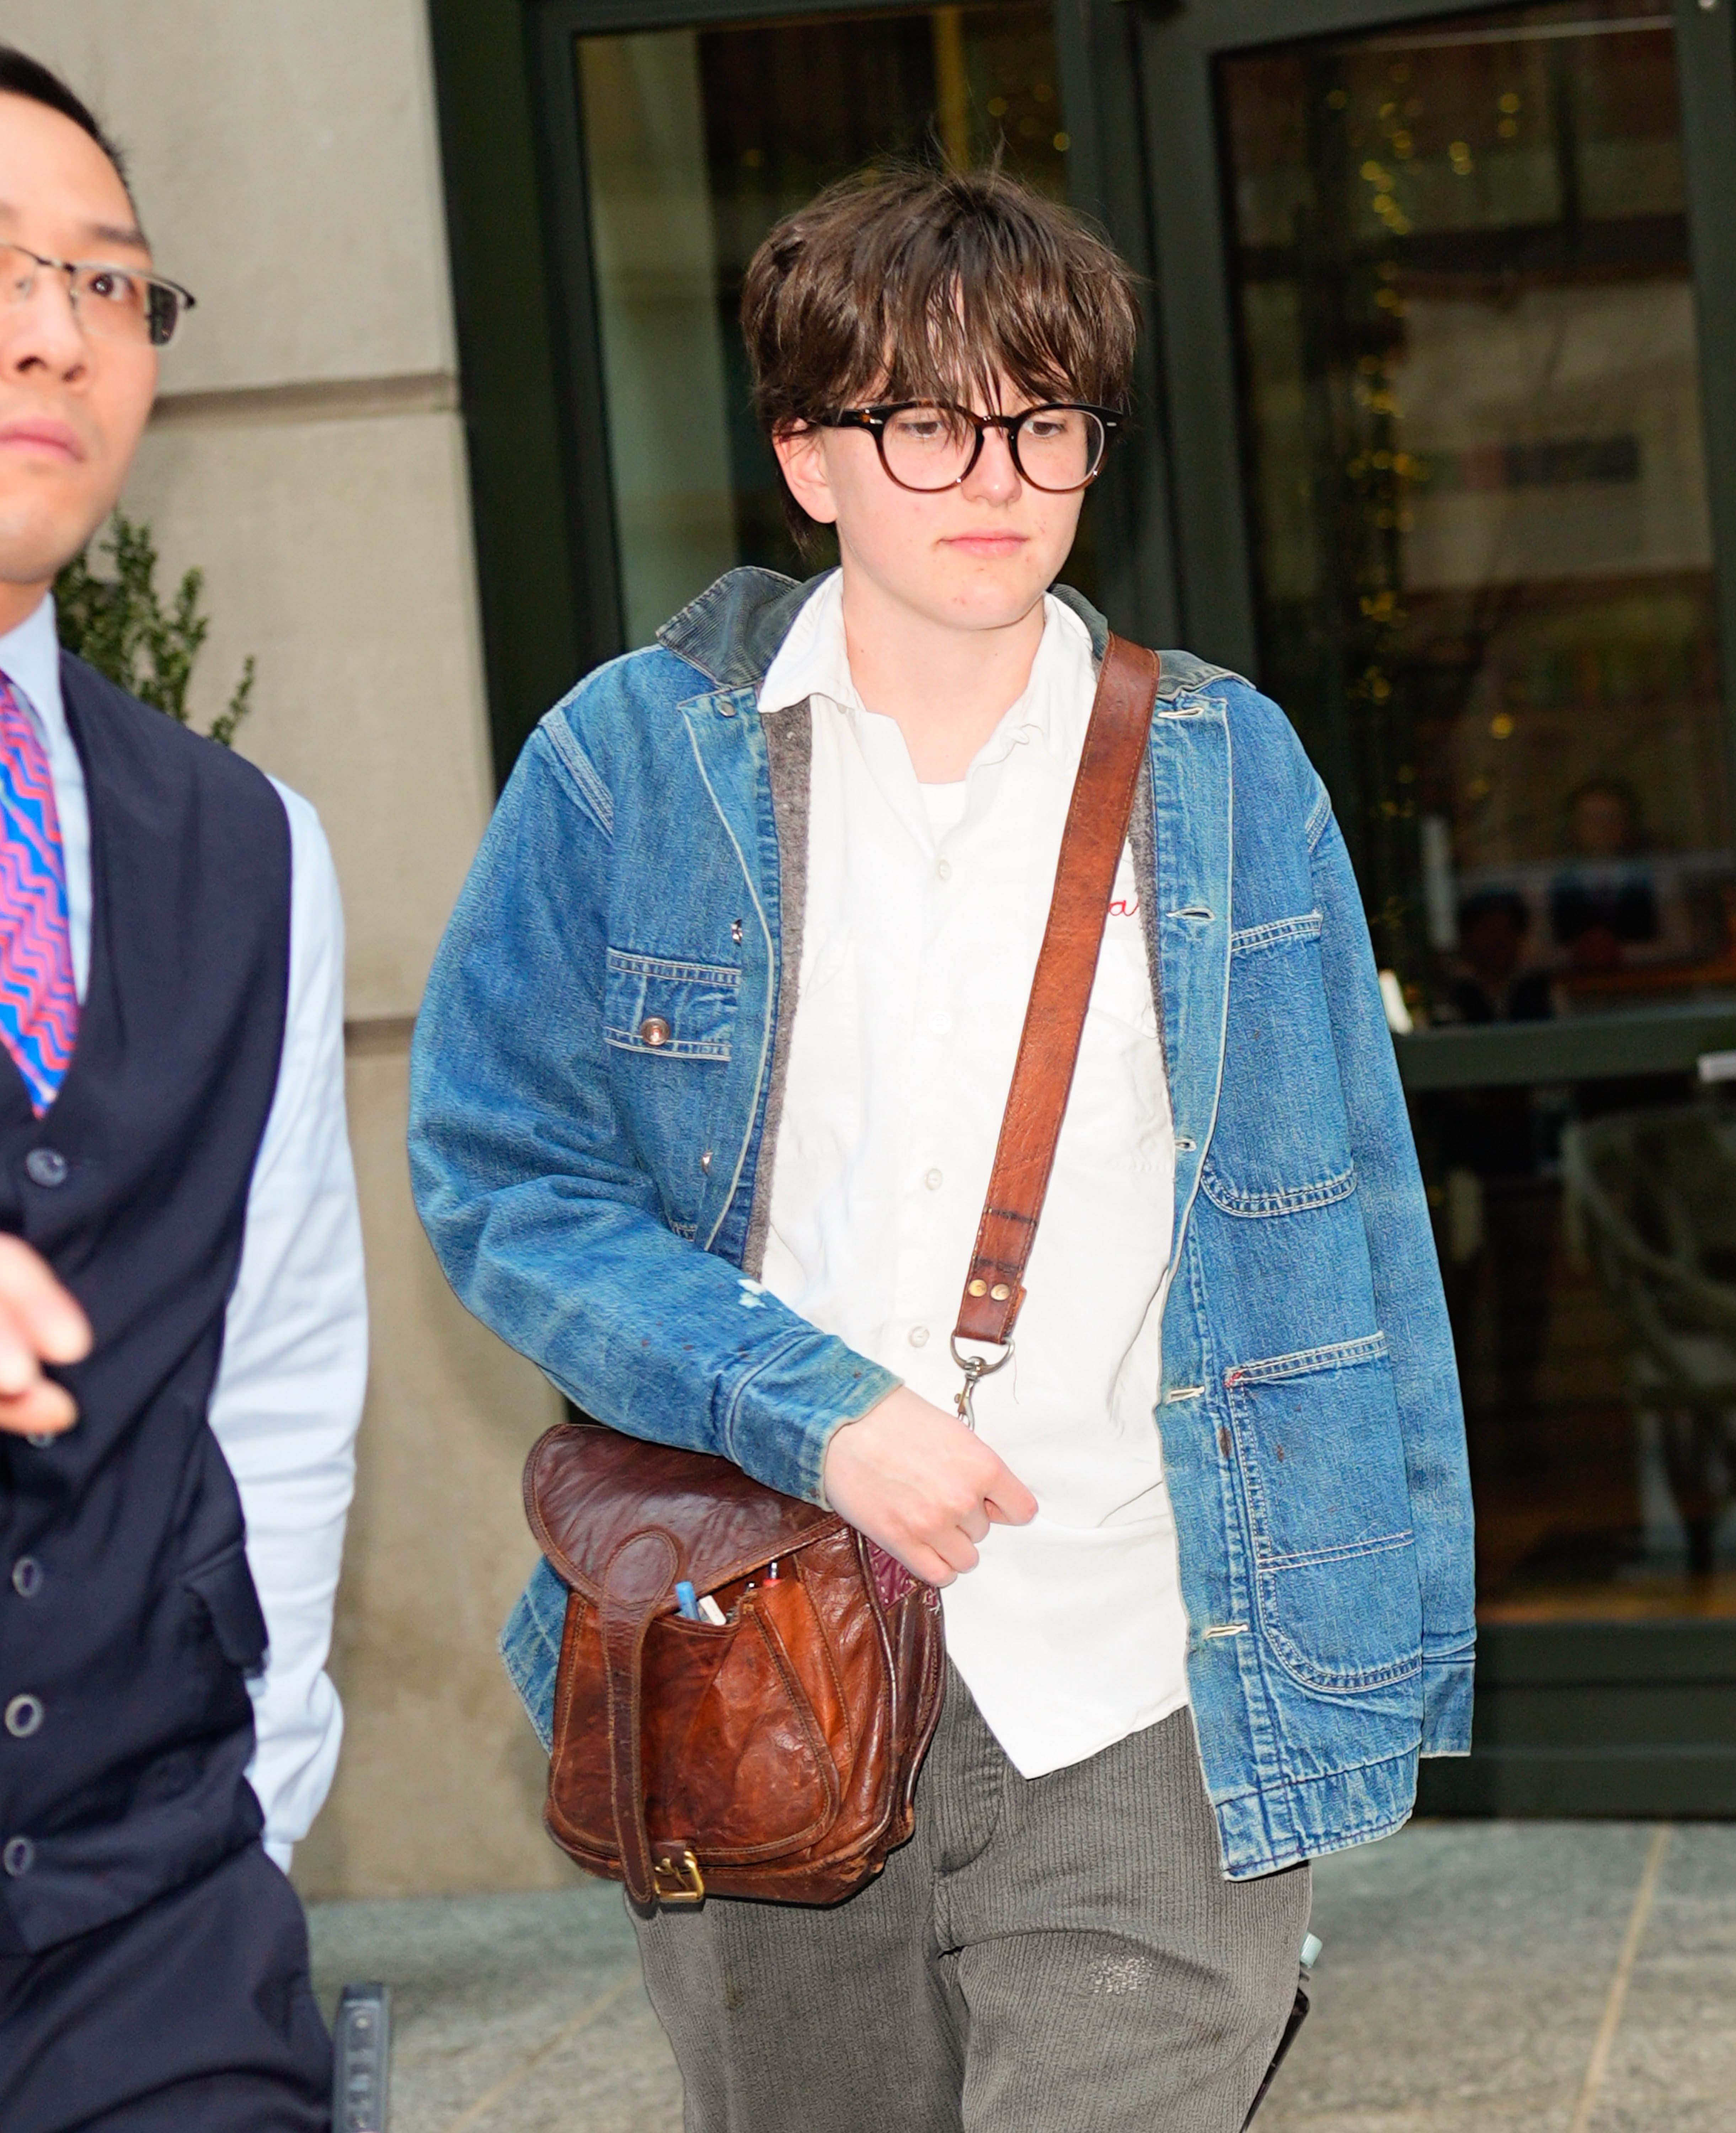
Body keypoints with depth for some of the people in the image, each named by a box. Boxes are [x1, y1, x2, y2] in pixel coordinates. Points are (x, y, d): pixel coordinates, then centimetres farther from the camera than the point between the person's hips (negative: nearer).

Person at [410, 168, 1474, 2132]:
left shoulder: (1223, 767, 4)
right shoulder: (629, 762, -1)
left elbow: (1343, 1217, 7)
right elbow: (495, 1177, -2)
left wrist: (1386, 1662, 5)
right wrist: (810, 1411, -15)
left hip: (1145, 1713, 0)